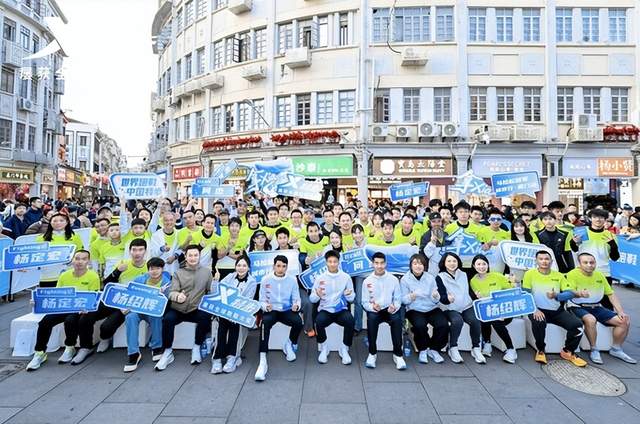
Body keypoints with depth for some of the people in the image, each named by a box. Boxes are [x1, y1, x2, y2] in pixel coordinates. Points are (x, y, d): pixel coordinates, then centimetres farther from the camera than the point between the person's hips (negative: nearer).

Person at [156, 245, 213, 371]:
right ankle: (167, 352, -6)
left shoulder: (206, 271, 8)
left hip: (196, 309, -1)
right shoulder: (178, 273, 9)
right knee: (167, 319, -28)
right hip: (178, 309, 1)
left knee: (205, 317, -31)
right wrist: (177, 296, -27)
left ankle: (196, 348, -5)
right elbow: (171, 292, -4)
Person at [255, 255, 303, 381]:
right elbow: (261, 300, 2)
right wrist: (266, 306, -21)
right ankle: (263, 361, -32)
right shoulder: (265, 280, 0)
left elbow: (296, 299, 3)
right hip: (271, 310, -1)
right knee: (265, 323, -35)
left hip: (287, 310, 1)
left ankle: (289, 345, 4)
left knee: (298, 322, -30)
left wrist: (296, 305, -20)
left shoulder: (292, 280, 2)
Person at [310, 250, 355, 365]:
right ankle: (324, 348, -3)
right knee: (319, 321, -32)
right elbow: (312, 299, 2)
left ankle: (344, 349, -4)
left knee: (350, 321, -31)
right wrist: (317, 295, -21)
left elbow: (351, 299, 5)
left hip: (341, 310, 0)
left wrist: (348, 295, -18)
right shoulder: (320, 278, 1)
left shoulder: (346, 277, 2)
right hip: (325, 310, 0)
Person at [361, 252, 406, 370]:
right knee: (371, 318, -34)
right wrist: (372, 307, -23)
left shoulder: (393, 279, 2)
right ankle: (372, 353, -16)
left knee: (397, 318, -33)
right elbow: (365, 302, -1)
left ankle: (398, 354, -18)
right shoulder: (367, 281, -1)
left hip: (390, 310, 0)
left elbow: (398, 299, 3)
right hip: (374, 310, 0)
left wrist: (394, 307, -20)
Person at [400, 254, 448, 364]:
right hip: (414, 310, -3)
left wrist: (436, 296, -18)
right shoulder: (405, 279, -2)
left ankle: (433, 349, 3)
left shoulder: (430, 278, 6)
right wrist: (410, 297, -26)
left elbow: (436, 301, 6)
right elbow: (403, 300, -4)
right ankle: (422, 350, -1)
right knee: (420, 325, -32)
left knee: (443, 324, -24)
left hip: (432, 309, 3)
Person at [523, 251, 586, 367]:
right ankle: (540, 350, -4)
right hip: (539, 310, -4)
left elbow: (570, 293, -1)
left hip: (557, 311, 4)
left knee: (577, 325, -17)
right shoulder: (530, 274, -4)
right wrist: (535, 309, -22)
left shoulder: (558, 275, 7)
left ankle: (568, 352, 12)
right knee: (538, 322, -34)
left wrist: (556, 296, -22)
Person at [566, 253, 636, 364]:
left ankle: (616, 349, 15)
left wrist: (621, 311, 1)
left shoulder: (599, 275, 11)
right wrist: (579, 293, -47)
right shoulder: (573, 274, -11)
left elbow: (611, 294, 13)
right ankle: (594, 350, -14)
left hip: (596, 307, 7)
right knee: (590, 319, -35)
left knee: (624, 321, -5)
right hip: (578, 307, -7)